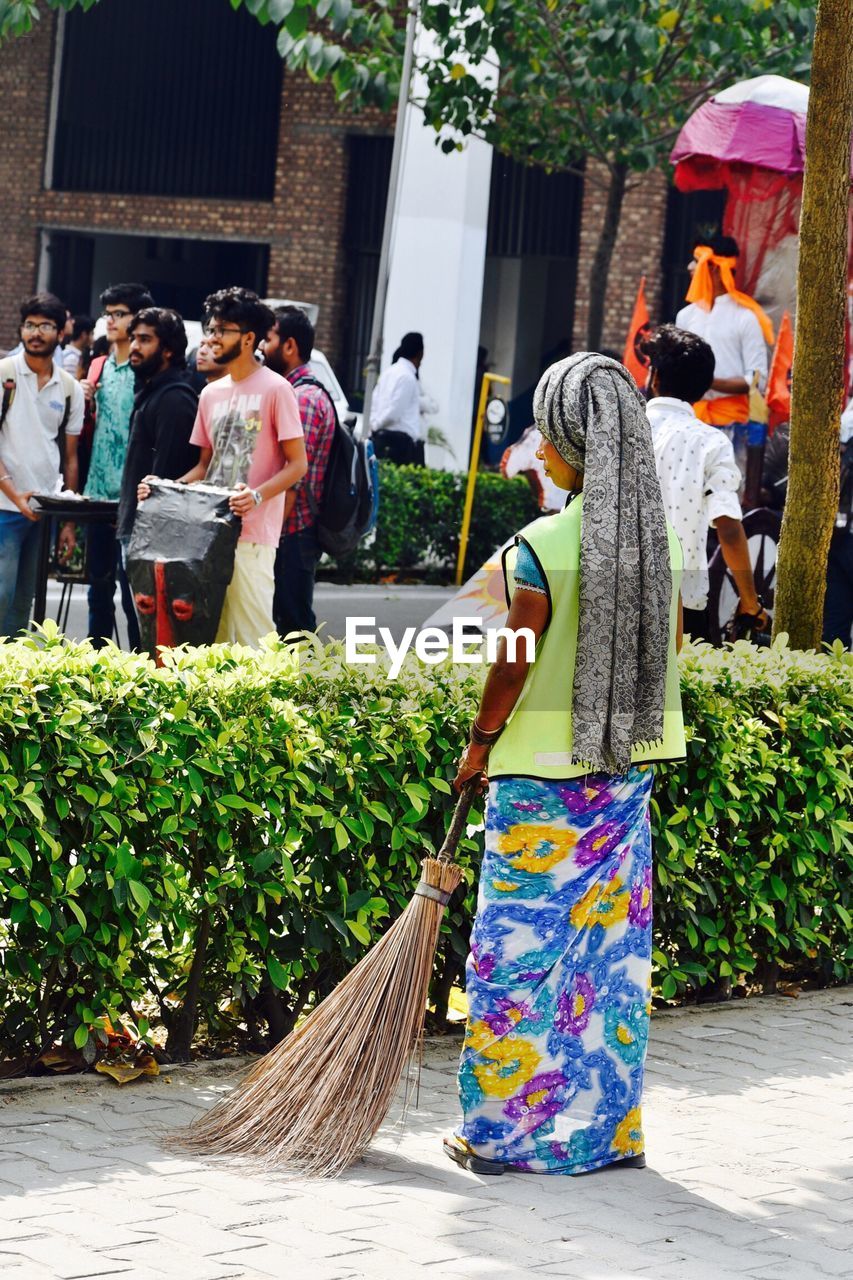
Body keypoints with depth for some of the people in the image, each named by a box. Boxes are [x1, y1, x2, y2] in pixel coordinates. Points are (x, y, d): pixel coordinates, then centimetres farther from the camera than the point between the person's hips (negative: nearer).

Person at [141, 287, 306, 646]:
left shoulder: (275, 389, -5)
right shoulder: (211, 394, 16)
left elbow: (297, 464, -7)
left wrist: (257, 495, -22)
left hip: (252, 535, -7)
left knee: (250, 635, -10)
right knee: (212, 634, 6)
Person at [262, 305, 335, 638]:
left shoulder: (304, 398, -15)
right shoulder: (292, 392, 17)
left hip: (292, 536, -10)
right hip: (290, 535, 10)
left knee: (292, 623, -7)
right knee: (291, 621, 11)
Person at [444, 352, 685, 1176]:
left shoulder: (541, 549, -17)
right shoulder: (656, 538, 2)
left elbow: (513, 666, -14)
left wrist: (480, 745, 0)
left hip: (544, 770, -6)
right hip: (628, 766, 6)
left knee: (520, 950, 2)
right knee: (613, 945, 12)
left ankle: (504, 1132, 7)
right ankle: (608, 1125, 18)